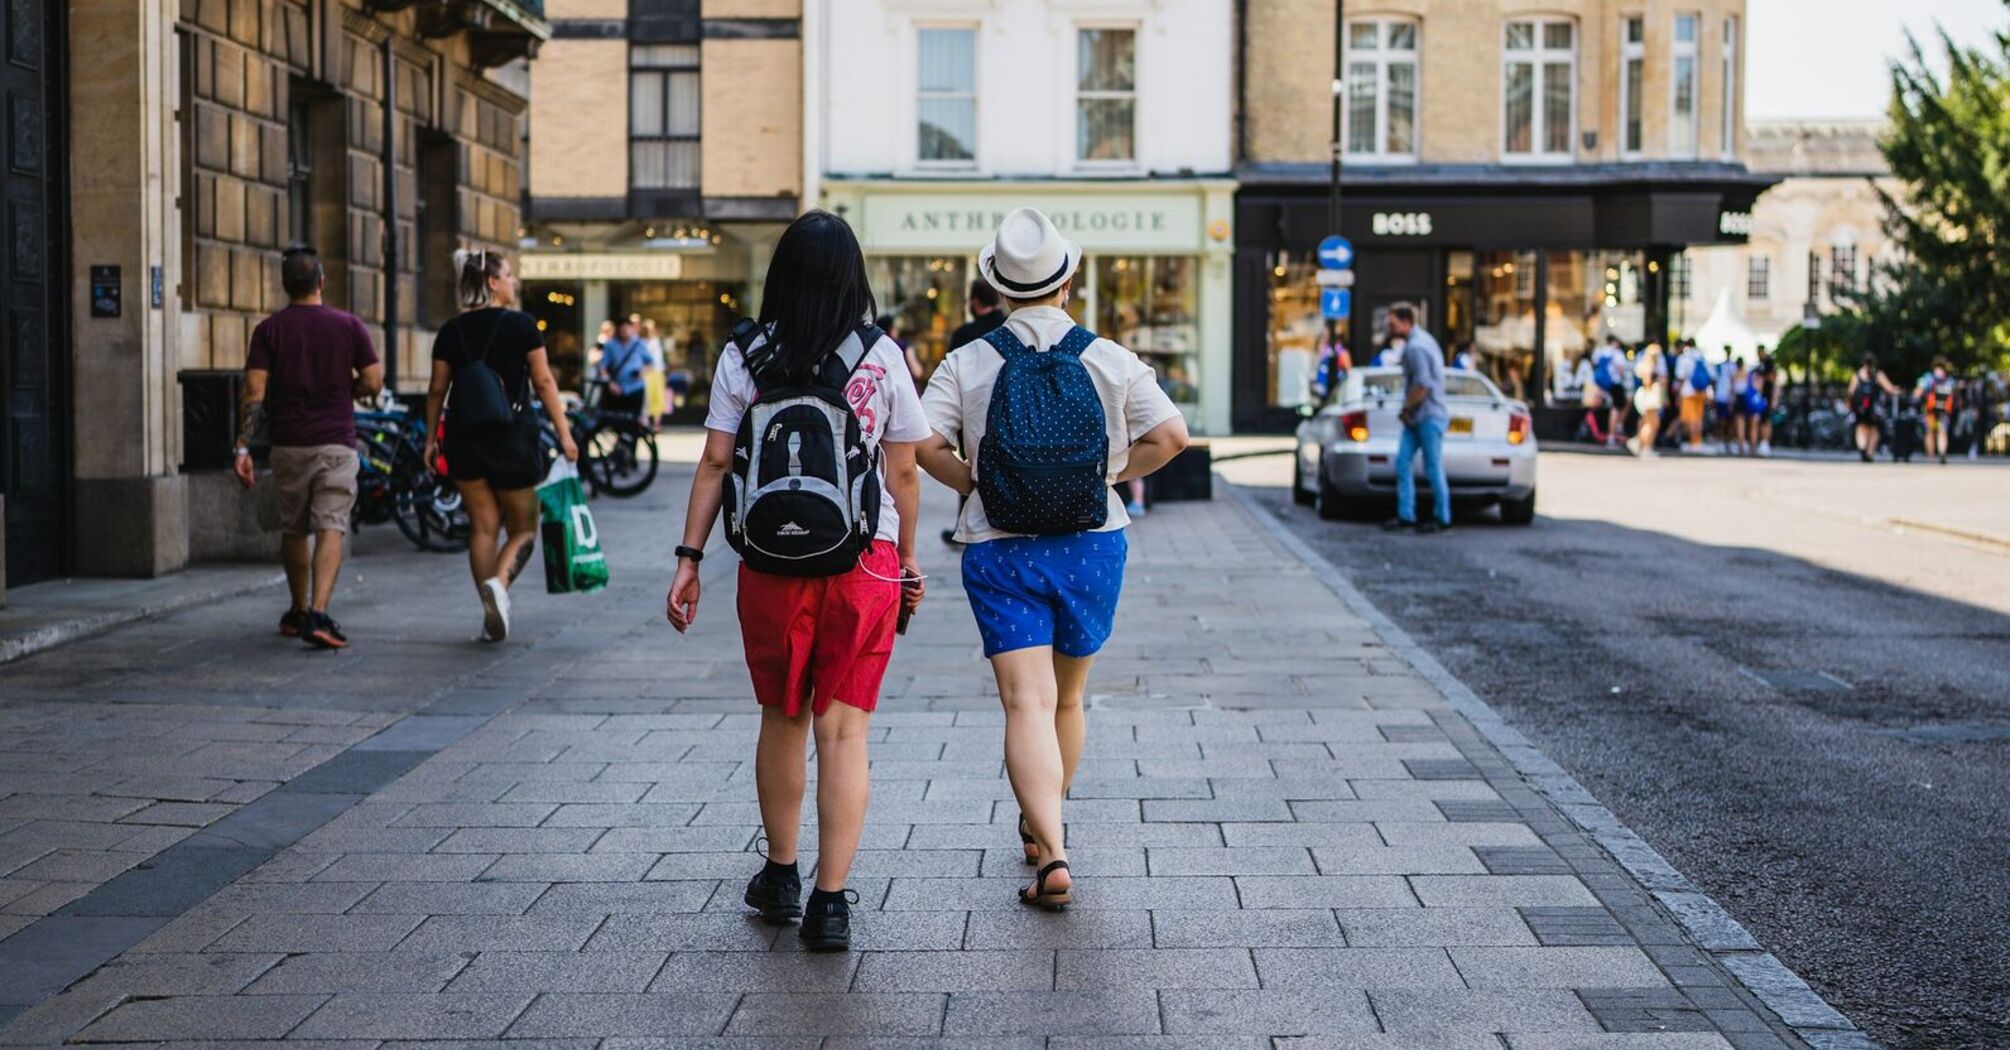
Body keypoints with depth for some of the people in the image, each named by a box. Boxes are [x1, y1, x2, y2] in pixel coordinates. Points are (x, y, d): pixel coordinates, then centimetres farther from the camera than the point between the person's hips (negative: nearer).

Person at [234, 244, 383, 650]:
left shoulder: (269, 330, 1)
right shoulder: (348, 325, 1)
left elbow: (254, 392, -7)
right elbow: (373, 382, -2)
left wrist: (243, 448, -6)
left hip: (288, 445, 2)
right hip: (337, 443, -1)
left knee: (293, 530, 16)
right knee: (330, 530, -7)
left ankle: (298, 612, 30)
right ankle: (318, 614, -22)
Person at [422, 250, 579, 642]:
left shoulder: (450, 333, 4)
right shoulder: (521, 326, -6)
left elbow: (437, 391, 5)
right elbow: (543, 383, -6)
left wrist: (431, 438, 14)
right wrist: (564, 433, -2)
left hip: (464, 439, 3)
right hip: (513, 437, -3)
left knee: (482, 527, 10)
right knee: (522, 528, 9)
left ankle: (492, 617, 8)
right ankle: (499, 582, -20)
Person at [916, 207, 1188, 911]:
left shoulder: (968, 363, -3)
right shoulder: (1110, 359, -1)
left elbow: (924, 443, -11)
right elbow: (1170, 436, -5)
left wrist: (980, 484, 4)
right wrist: (1106, 477, 7)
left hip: (1000, 553, -2)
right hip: (1092, 544, 2)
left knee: (1027, 703, -6)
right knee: (1068, 698, 19)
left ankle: (1052, 857, -21)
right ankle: (1043, 825, 38)